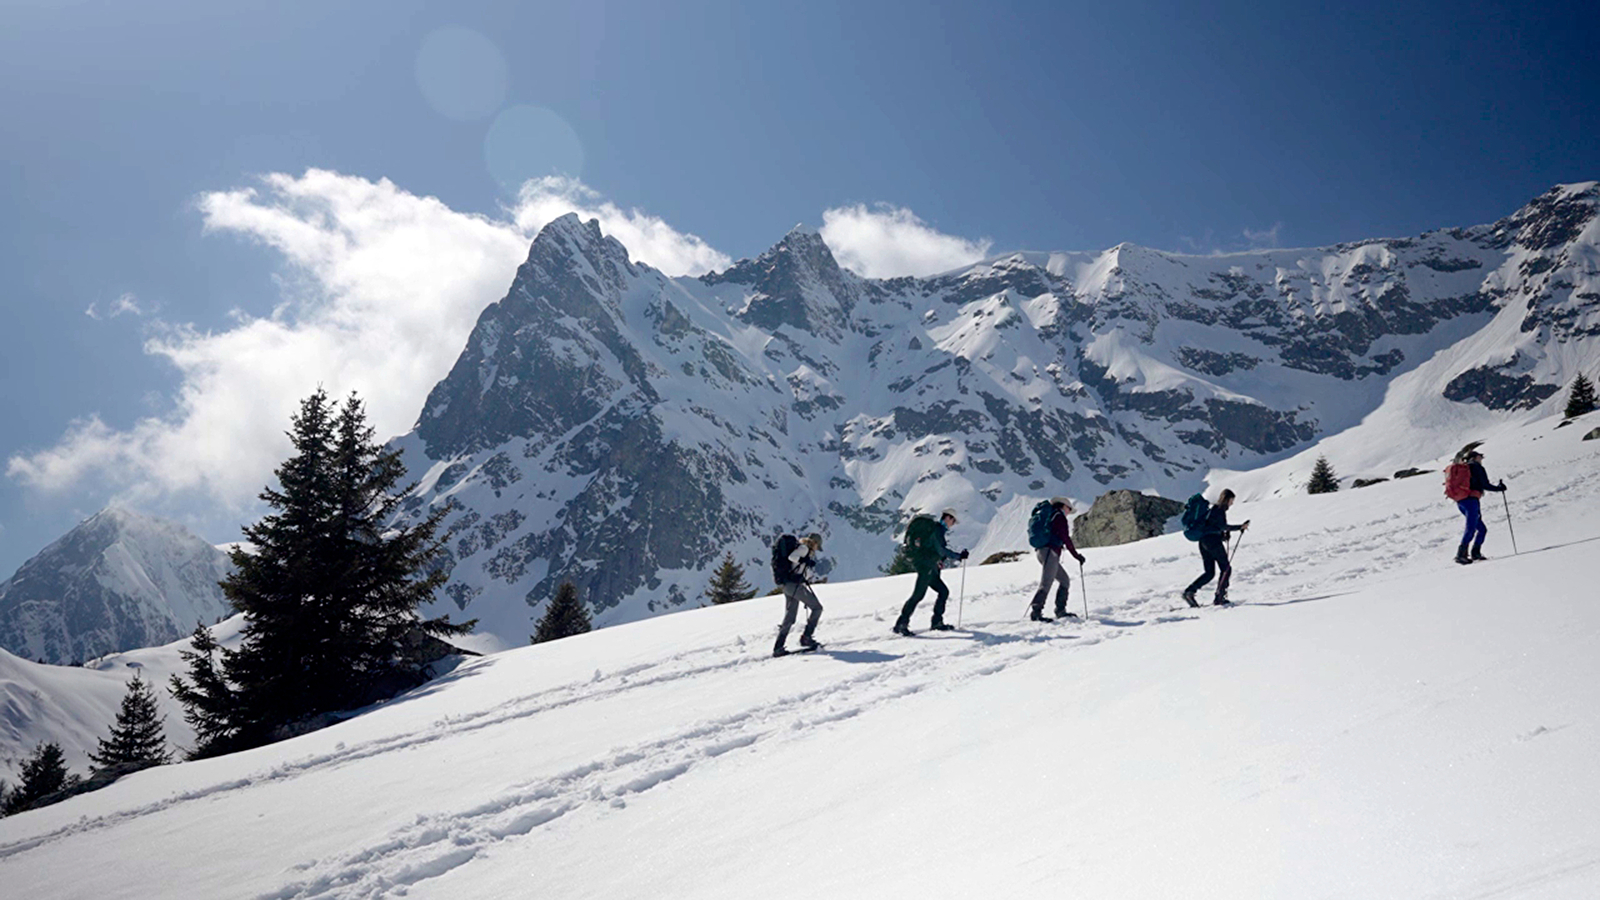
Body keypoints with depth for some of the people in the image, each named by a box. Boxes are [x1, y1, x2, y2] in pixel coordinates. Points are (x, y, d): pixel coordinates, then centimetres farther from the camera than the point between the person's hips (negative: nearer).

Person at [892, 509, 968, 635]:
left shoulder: (936, 528, 21)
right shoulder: (937, 529, -9)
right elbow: (941, 550, -18)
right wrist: (958, 556, -15)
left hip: (929, 568, 10)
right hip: (926, 566, -10)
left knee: (944, 592, 10)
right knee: (918, 594, -14)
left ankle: (937, 622, 10)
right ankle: (901, 624, -15)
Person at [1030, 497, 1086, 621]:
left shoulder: (1049, 516, 23)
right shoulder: (1059, 517, -4)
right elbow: (1065, 538, -11)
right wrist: (1076, 554, -7)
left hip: (1041, 551, 10)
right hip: (1050, 552, -10)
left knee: (1065, 580, 15)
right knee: (1046, 583, -16)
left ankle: (1060, 611, 13)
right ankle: (1036, 612, -25)